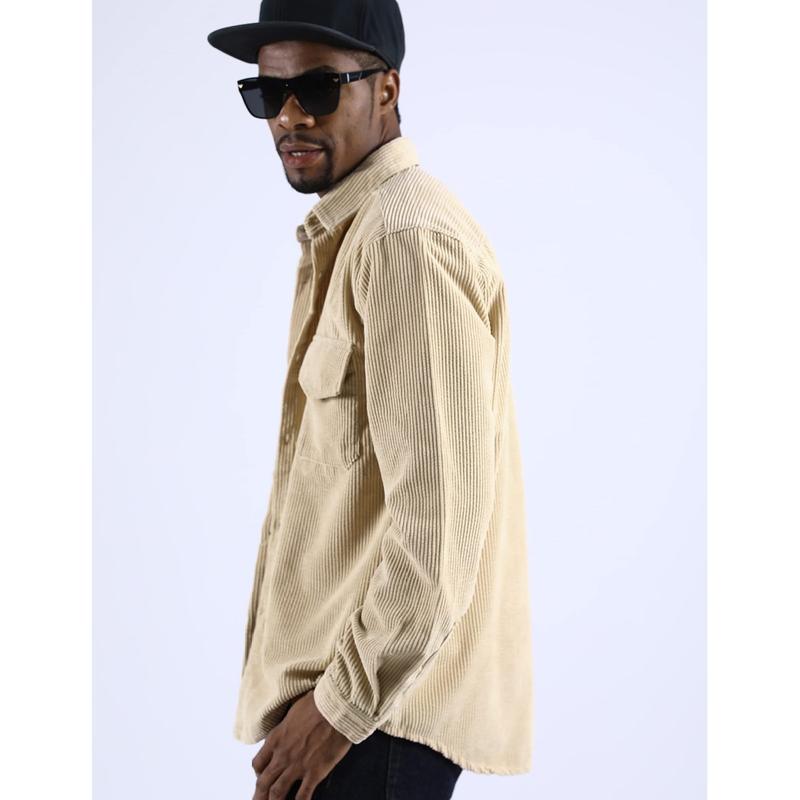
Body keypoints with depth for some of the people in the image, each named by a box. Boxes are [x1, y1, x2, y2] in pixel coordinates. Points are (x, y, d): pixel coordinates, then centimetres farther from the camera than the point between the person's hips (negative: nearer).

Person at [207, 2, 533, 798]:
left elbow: (439, 521, -23)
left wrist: (342, 705, -17)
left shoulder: (409, 240, -18)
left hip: (380, 705, -9)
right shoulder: (344, 232, 14)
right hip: (344, 677, 9)